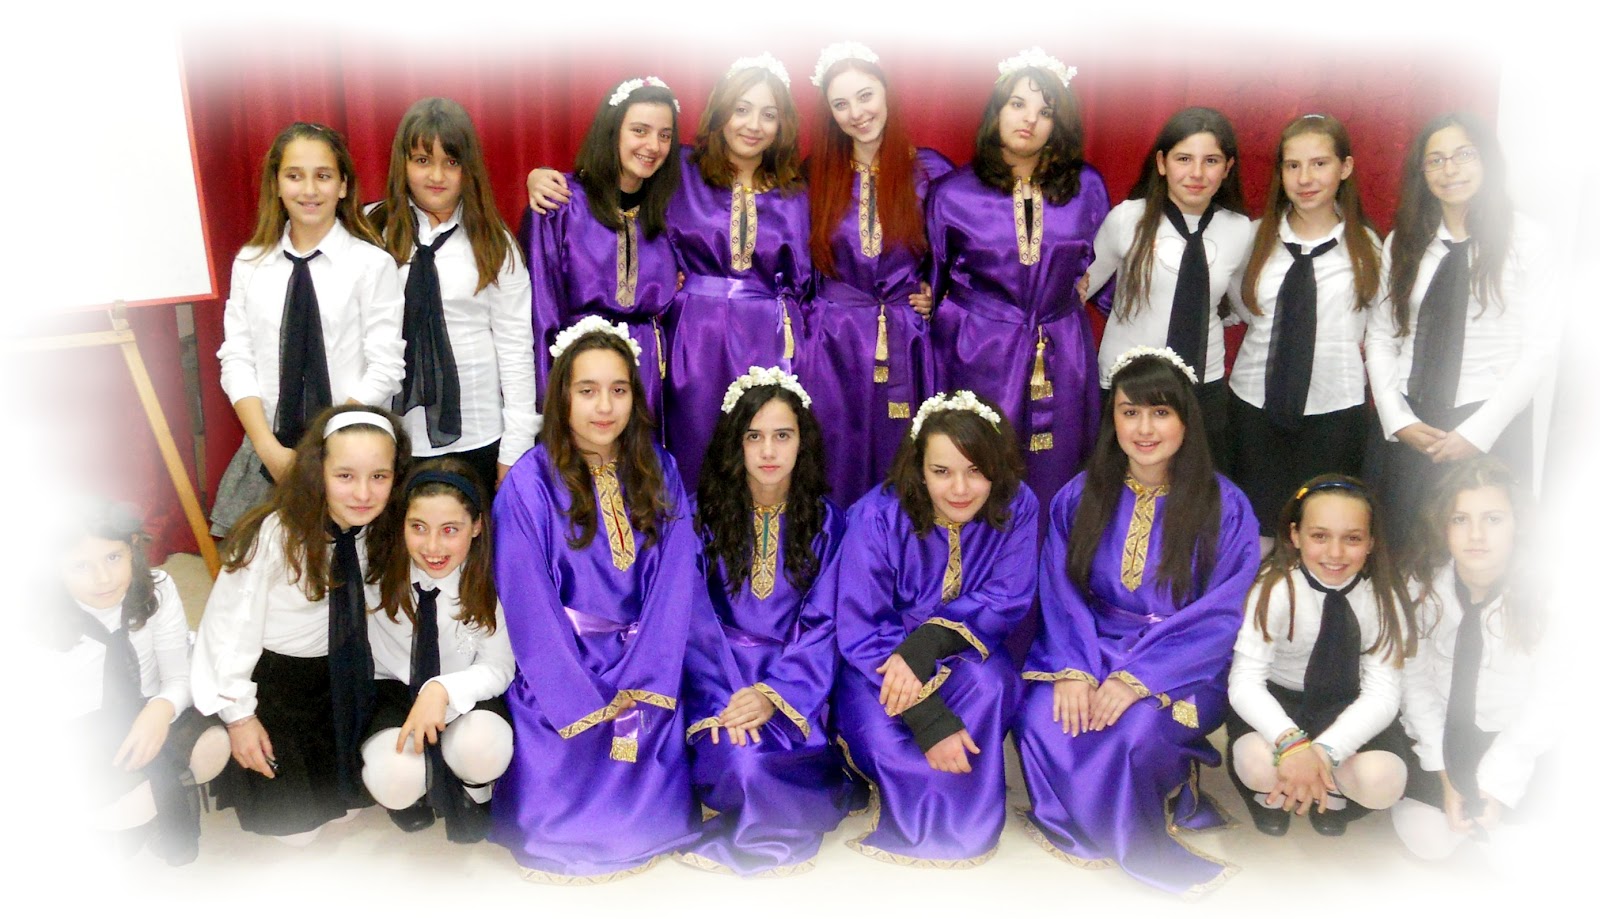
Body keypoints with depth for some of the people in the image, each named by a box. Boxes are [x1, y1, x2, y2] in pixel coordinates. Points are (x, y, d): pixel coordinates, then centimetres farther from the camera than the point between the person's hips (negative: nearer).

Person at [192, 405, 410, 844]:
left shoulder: (379, 531, -13)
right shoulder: (272, 537, -29)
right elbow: (231, 629, -18)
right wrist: (239, 716, -12)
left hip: (336, 674, 5)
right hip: (265, 676, -5)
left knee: (346, 806, 9)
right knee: (295, 828, 0)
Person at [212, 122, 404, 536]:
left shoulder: (373, 264, -5)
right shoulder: (249, 264, 6)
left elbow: (384, 369, -8)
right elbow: (237, 359, 4)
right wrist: (269, 449, -8)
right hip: (267, 454, 3)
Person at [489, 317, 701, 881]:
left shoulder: (659, 474, 3)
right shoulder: (530, 482, -9)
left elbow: (676, 587, -3)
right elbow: (530, 608, -11)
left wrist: (643, 687, -14)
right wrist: (584, 708, -15)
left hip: (642, 674, 3)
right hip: (557, 675, -3)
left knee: (650, 811, -11)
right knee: (571, 814, -16)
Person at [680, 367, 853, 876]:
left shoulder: (825, 520, 2)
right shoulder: (703, 515, 0)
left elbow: (825, 621, -3)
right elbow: (693, 618, -4)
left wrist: (774, 693, -18)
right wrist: (720, 700, -19)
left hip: (795, 680, 0)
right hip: (721, 675, 0)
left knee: (759, 757, -29)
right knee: (739, 758, -29)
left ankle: (764, 834, 1)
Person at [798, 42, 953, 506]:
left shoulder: (930, 171, 2)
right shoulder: (815, 176, 5)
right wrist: (809, 318, 5)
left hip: (908, 344, 0)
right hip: (832, 345, 1)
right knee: (837, 466, 5)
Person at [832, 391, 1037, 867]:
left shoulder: (1018, 507, -16)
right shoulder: (878, 516, -23)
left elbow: (1006, 602, -15)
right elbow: (860, 631, -21)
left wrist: (929, 643, -35)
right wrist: (928, 717, -33)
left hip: (964, 652, 2)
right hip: (879, 662, -2)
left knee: (987, 685, -32)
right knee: (885, 739, -30)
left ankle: (962, 826, -7)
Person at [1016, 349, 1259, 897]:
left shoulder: (1225, 508, -3)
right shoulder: (1080, 497, 6)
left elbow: (1219, 616, -10)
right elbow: (1060, 594, 1)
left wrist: (1137, 678, -21)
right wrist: (1073, 669, -19)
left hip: (1182, 668, -3)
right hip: (1090, 651, 3)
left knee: (1136, 729, -34)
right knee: (1041, 720, -27)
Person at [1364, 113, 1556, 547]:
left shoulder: (1524, 242, -3)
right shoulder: (1402, 242, 8)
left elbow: (1539, 350, -5)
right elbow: (1380, 336, 5)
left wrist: (1476, 432, -11)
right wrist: (1398, 420, -6)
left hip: (1489, 428, -3)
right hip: (1405, 427, 3)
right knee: (1394, 550, 6)